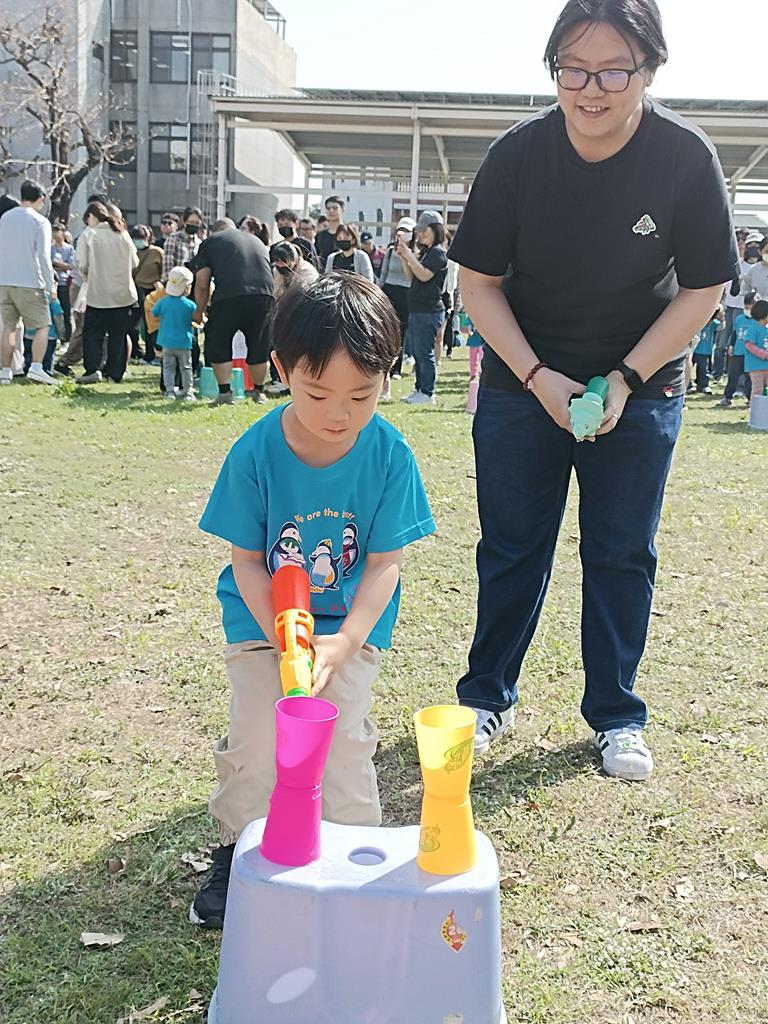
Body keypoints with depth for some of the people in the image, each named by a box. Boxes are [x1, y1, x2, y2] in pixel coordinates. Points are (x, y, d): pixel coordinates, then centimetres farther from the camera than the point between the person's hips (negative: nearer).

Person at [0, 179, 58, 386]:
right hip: (29, 282, -5)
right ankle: (36, 367, -11)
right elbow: (43, 256, -10)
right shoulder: (40, 222, -5)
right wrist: (51, 285, -4)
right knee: (42, 325, 2)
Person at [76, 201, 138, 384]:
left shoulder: (88, 235, -6)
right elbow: (134, 263, 7)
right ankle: (115, 373, 10)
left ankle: (92, 370, -6)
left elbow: (82, 265, -9)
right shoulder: (123, 235, 4)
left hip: (98, 293, -3)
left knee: (92, 333, 7)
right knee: (118, 335, 9)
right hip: (123, 293, 3)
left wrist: (87, 276, 11)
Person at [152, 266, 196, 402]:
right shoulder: (190, 305, -11)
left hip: (167, 341, 1)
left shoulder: (163, 302, -6)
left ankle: (170, 390, 5)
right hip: (184, 342, -1)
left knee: (168, 367, 12)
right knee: (186, 368, 10)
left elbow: (153, 313, 6)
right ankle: (187, 392, 9)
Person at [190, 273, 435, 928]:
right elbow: (247, 560, -11)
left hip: (353, 618, 0)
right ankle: (237, 852, 16)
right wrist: (284, 639, -22)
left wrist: (341, 643, -25)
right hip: (263, 612, 0)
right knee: (256, 728, -8)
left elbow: (384, 563, -13)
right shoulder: (255, 452, -19)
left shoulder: (390, 454, -18)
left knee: (345, 731, -11)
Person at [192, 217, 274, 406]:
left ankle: (225, 392, 5)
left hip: (229, 296, -3)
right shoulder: (256, 240, 30)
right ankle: (259, 392, 25)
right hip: (264, 295, 4)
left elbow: (202, 283, 11)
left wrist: (199, 311, 23)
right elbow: (273, 276, 30)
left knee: (218, 347, 11)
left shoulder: (210, 241, 18)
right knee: (258, 348, 16)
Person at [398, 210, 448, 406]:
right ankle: (419, 389, 19)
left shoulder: (438, 253, -9)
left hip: (429, 311, -10)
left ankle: (427, 393, -4)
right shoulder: (424, 252, 17)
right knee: (417, 352, 12)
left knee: (424, 352, -8)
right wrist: (403, 257, 7)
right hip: (417, 309, 10)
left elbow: (424, 275, -20)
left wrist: (409, 255, -16)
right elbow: (411, 276, 19)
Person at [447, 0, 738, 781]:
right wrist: (537, 378, -17)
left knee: (621, 556, 6)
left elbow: (704, 289, -8)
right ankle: (487, 698, 25)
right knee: (511, 547, 7)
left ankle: (616, 718, 21)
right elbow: (478, 281, -7)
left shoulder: (686, 158, -15)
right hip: (523, 383, 0)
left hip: (639, 389, 0)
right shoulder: (518, 154, -14)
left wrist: (626, 379, -16)